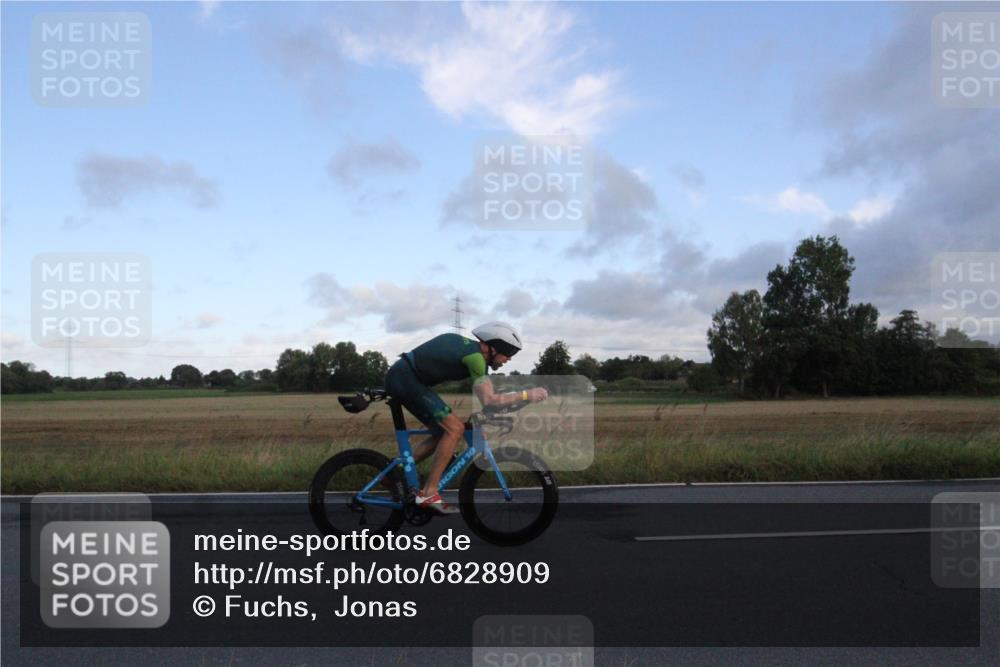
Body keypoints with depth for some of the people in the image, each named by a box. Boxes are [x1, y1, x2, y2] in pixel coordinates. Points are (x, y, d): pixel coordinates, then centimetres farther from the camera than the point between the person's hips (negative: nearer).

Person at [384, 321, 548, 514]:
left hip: (401, 378, 10)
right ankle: (428, 494, -7)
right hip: (405, 378, -10)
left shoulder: (471, 346, 12)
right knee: (455, 429, -12)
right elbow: (488, 400, -23)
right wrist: (526, 395, -17)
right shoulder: (475, 356, -16)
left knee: (443, 432, 12)